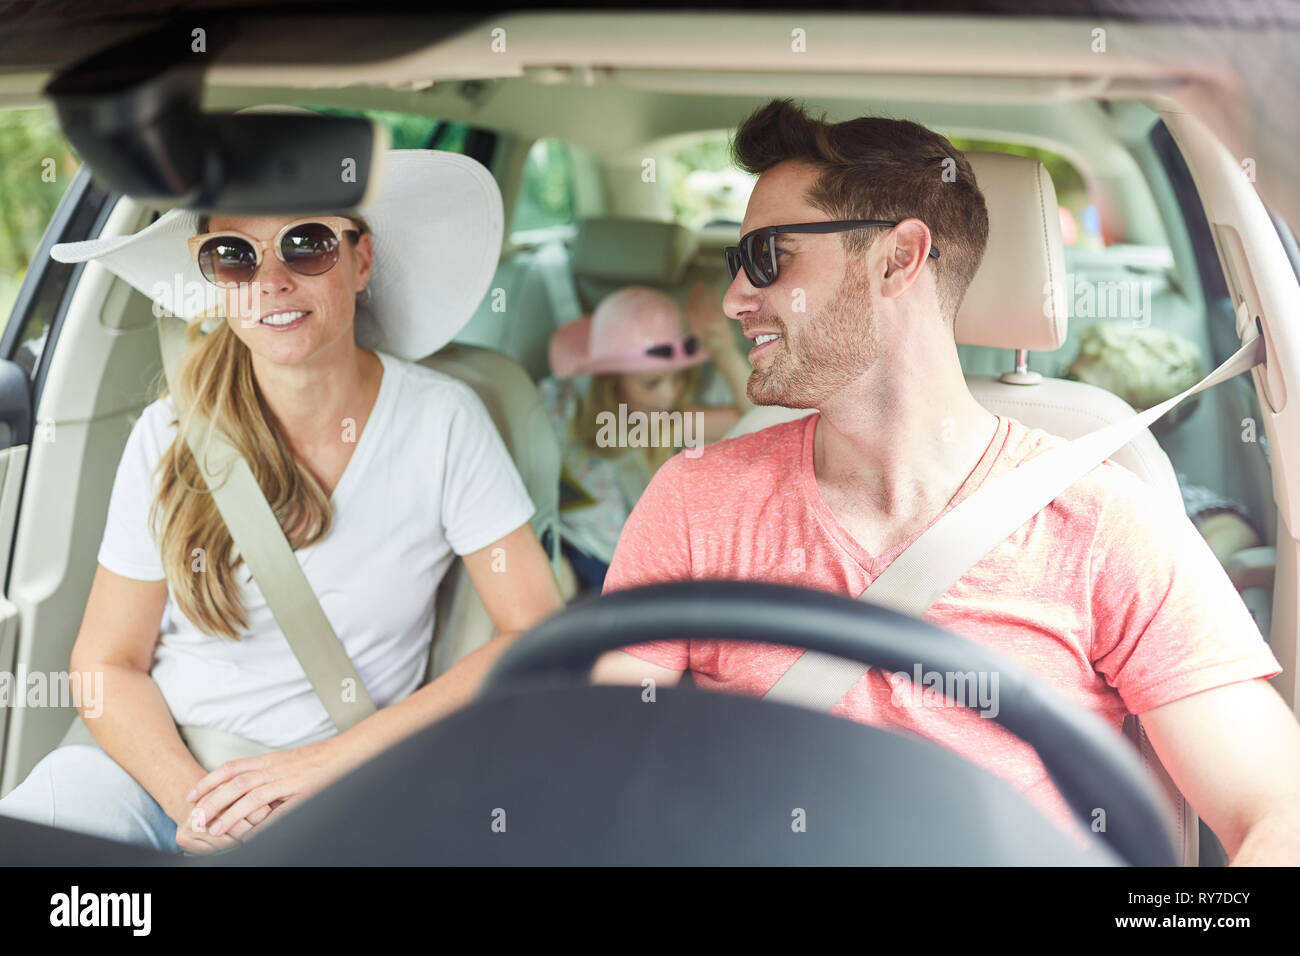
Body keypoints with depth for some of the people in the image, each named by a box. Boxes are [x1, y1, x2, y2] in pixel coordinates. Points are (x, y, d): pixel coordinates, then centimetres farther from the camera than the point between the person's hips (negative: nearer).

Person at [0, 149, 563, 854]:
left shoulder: (443, 421, -7)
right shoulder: (172, 434, -3)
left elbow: (539, 638, -8)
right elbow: (107, 663, 2)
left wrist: (328, 759, -14)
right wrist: (194, 801, -17)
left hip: (336, 796, 0)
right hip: (153, 764, 0)